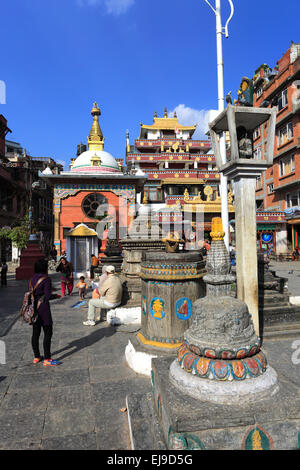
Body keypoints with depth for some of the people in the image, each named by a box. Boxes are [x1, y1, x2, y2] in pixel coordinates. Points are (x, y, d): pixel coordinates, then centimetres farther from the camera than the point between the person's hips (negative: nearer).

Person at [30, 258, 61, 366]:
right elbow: (48, 296, -17)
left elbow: (32, 293, 11)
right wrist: (56, 296, 0)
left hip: (33, 307, 8)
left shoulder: (33, 278, 8)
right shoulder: (46, 279, -14)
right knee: (48, 333, -1)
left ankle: (36, 357, 24)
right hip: (43, 308, -8)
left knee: (35, 332, 13)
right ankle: (47, 359, 1)